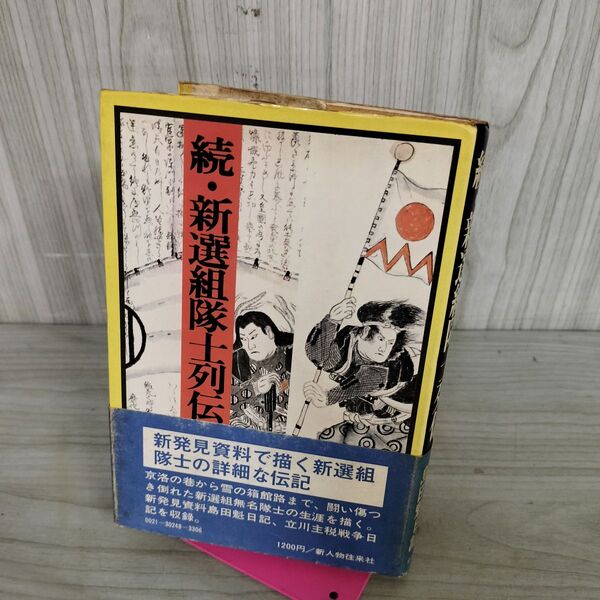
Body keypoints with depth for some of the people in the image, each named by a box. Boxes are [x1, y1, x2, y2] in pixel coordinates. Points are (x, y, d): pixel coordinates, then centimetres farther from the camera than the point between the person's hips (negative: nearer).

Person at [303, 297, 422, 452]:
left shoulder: (397, 364, -24)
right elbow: (319, 355, -36)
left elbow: (362, 386, -39)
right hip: (358, 423, 4)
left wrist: (327, 398, -56)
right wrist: (331, 320, -55)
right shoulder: (348, 340, -15)